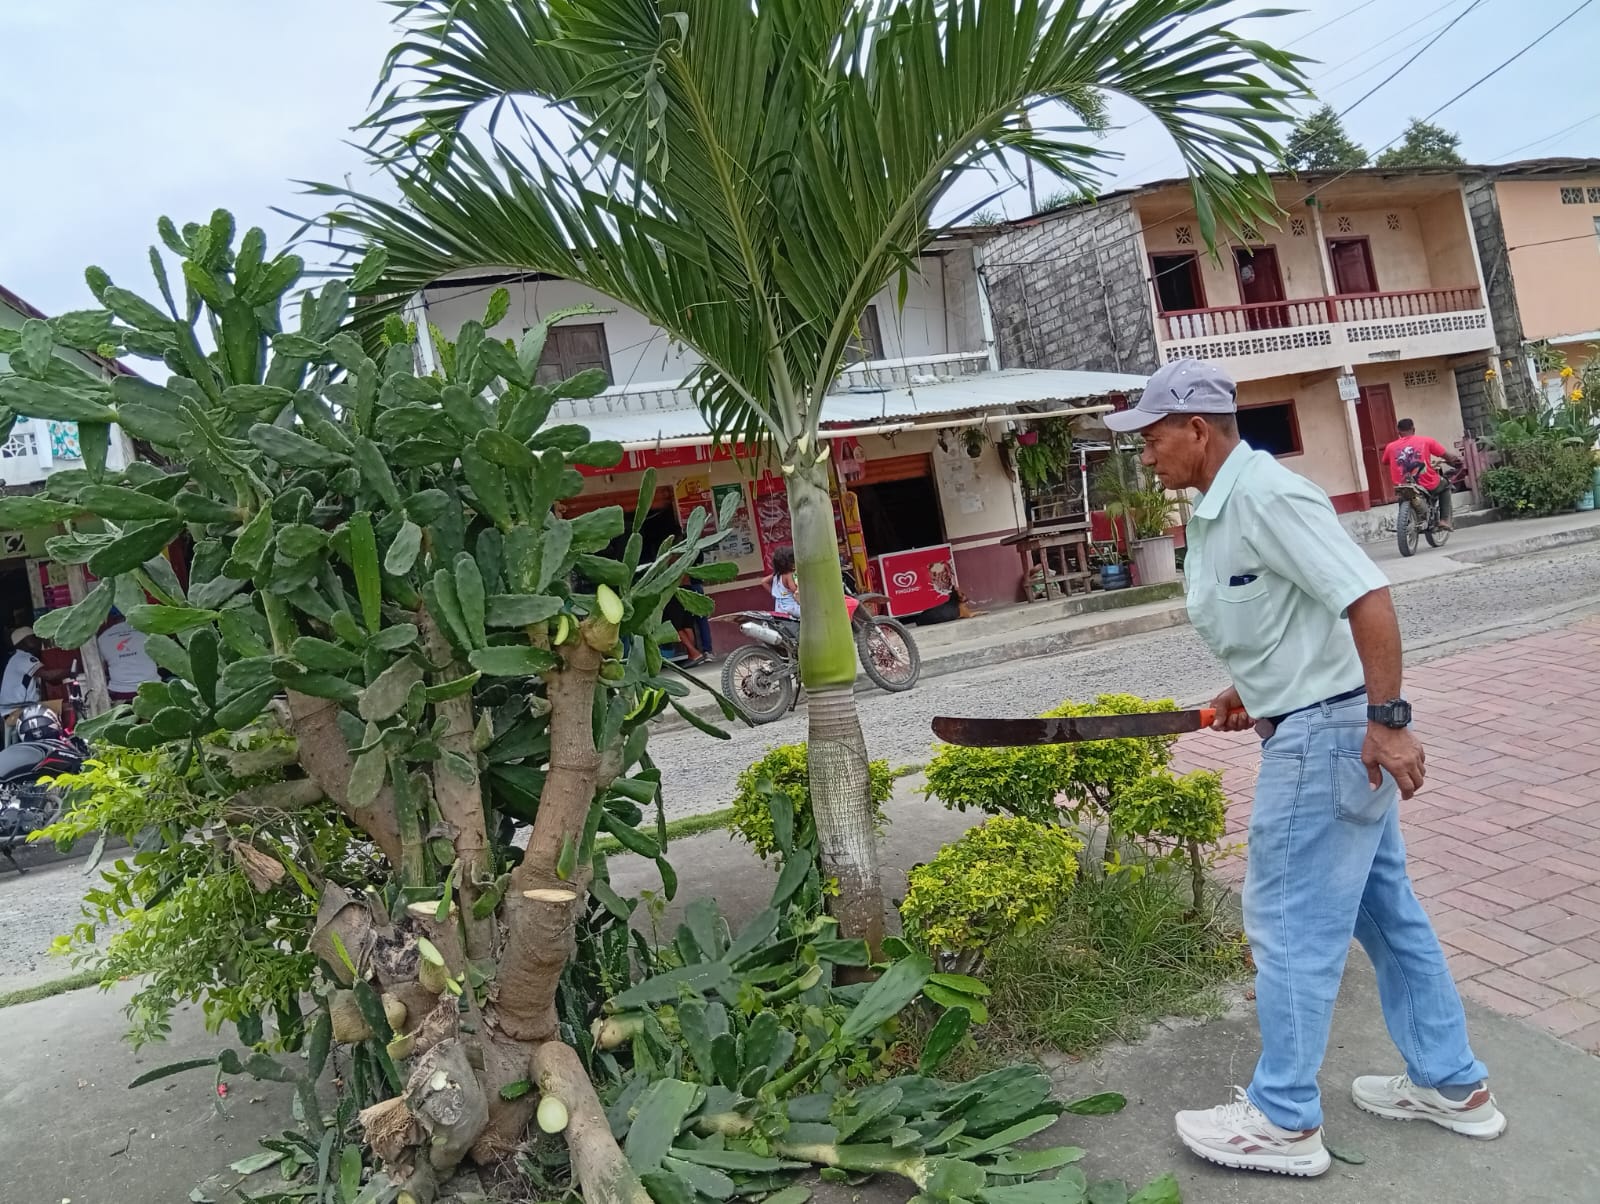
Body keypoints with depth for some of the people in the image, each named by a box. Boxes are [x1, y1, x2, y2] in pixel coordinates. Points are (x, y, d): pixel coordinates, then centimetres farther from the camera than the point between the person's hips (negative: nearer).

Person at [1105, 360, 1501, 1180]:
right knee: (1385, 910, 19)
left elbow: (1368, 598, -25)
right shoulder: (1214, 510, 10)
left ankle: (1284, 1123, 15)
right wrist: (1251, 689, 11)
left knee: (1288, 922, 0)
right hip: (1314, 728, 10)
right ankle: (1451, 1085, 35)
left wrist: (1386, 719, -26)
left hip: (1327, 733, -10)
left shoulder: (1267, 495, -20)